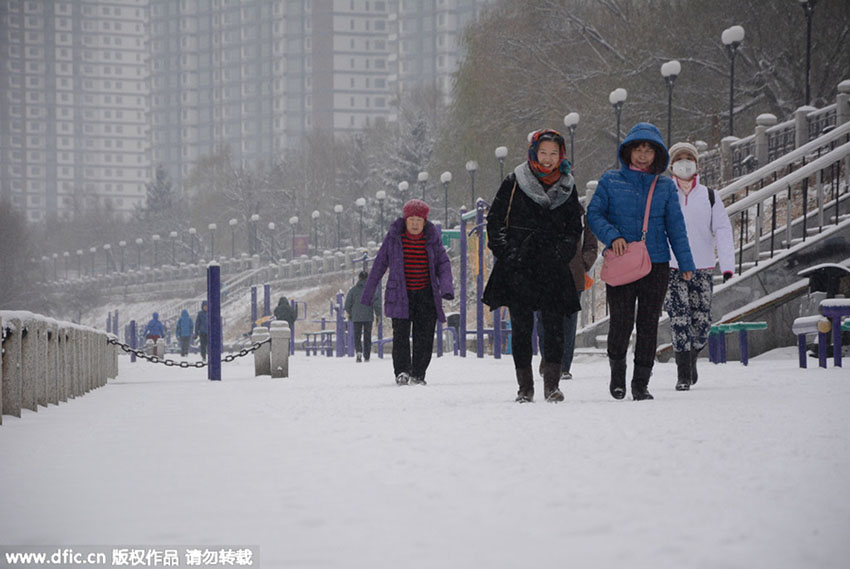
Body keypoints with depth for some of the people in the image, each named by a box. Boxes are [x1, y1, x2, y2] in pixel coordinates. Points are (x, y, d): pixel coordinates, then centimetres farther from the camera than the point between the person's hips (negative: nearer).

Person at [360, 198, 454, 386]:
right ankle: (402, 371, -7)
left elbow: (443, 263, 5)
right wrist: (368, 291, 6)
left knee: (425, 336, -2)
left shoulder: (432, 238, 2)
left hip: (426, 295, 2)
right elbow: (380, 263, 4)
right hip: (401, 294, -1)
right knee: (401, 333, -13)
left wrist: (446, 286, -13)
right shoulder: (394, 236, -2)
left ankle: (418, 374, 8)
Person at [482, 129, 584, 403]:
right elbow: (495, 220, 7)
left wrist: (563, 252, 2)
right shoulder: (514, 183, 4)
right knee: (521, 326, -2)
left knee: (554, 326, -8)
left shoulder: (567, 187, 12)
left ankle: (552, 385, -5)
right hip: (518, 268, -1)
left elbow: (574, 228, 18)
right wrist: (505, 252, -5)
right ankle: (525, 387, 3)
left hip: (553, 269, 1)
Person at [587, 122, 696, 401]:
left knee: (648, 324, 2)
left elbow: (675, 226, 11)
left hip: (656, 263, 2)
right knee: (620, 322, -8)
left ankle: (641, 382, 11)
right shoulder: (610, 181, 4)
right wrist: (612, 236, -15)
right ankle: (617, 370, 17)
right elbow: (594, 214, 2)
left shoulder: (665, 186, 9)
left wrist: (685, 262, 5)